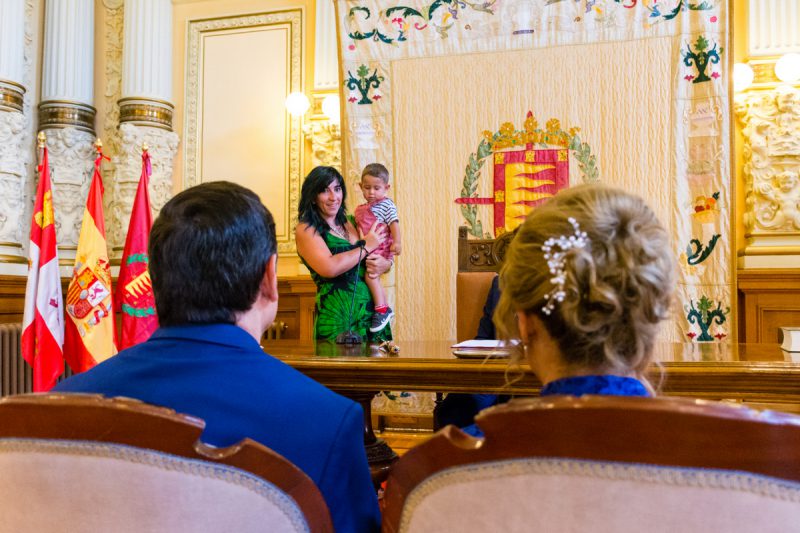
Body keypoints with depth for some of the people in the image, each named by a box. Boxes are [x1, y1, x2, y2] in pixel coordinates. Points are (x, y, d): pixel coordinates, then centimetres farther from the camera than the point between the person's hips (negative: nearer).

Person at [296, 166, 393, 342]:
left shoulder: (352, 221, 12)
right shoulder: (306, 229, -5)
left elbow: (387, 259, 19)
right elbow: (329, 268, -21)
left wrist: (384, 264, -6)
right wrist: (366, 246, -9)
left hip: (372, 312, 5)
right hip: (337, 317, -5)